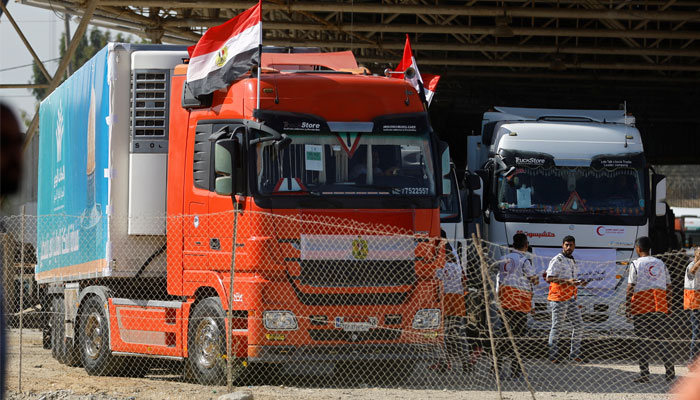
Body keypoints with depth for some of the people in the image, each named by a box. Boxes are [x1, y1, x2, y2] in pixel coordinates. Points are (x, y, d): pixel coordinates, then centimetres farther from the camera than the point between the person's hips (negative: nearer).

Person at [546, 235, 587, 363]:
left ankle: (574, 354, 12)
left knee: (578, 324, 6)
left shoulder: (573, 261, 18)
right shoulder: (557, 260, -8)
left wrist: (579, 283, 6)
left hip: (572, 298, 8)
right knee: (557, 326, -3)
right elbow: (549, 278, -17)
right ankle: (553, 355, 3)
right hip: (559, 298, -8)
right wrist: (568, 281, -24)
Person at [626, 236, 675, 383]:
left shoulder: (636, 264, -3)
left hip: (641, 305, -4)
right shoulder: (660, 263, 12)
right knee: (658, 339, 8)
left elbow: (631, 286, -7)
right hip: (660, 306, 4)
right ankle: (670, 369, -7)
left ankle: (644, 373, -1)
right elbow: (667, 284, 12)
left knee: (642, 340, 2)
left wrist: (627, 304, 0)